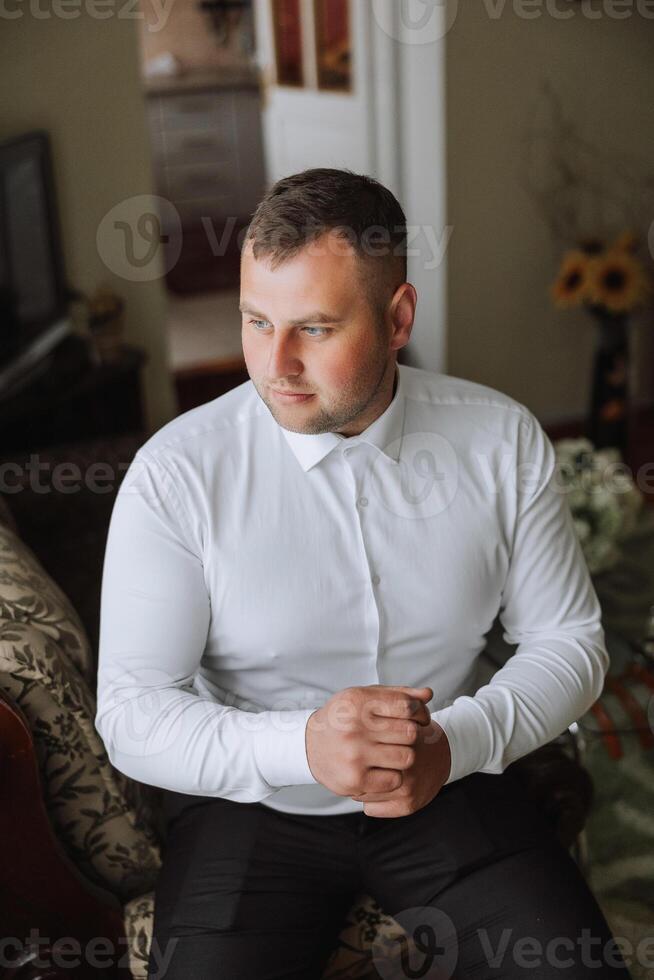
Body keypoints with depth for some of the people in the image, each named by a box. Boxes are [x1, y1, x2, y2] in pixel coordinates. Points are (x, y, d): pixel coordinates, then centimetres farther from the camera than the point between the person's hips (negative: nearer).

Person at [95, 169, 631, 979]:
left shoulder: (502, 441, -9)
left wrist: (456, 743, -19)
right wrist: (301, 746, -29)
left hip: (447, 785, 2)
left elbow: (569, 642, -1)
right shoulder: (176, 473, -15)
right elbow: (130, 714, -13)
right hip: (248, 800, -1)